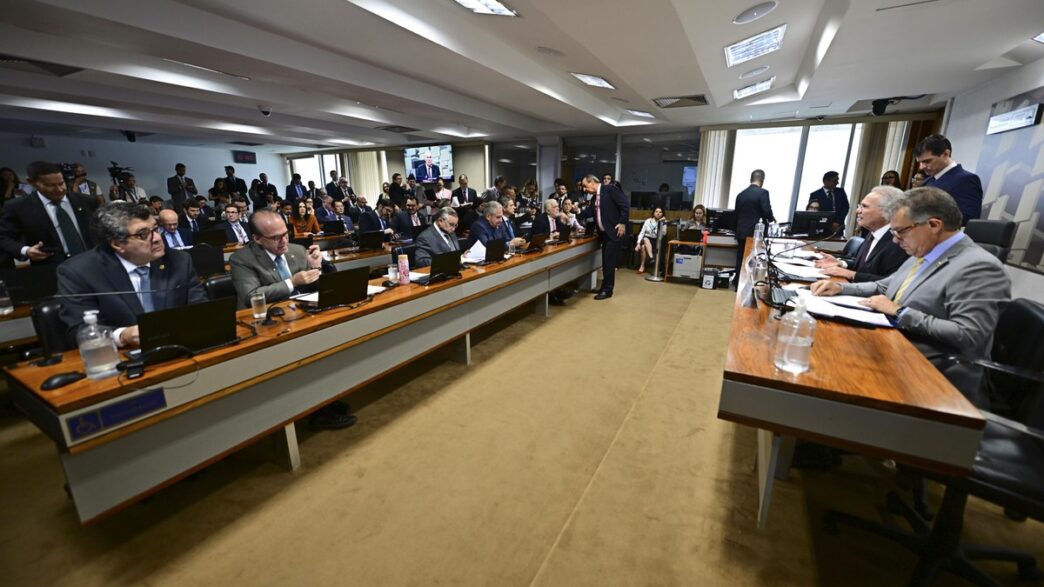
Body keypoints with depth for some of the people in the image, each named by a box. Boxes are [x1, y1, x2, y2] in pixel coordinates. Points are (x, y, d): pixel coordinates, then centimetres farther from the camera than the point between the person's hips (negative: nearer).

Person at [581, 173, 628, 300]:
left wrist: (622, 223, -17)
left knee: (609, 261, -6)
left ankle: (607, 290, 2)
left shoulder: (610, 189, -10)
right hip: (604, 233, 8)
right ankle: (606, 286, 22)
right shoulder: (594, 197, 14)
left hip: (614, 231, -8)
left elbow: (625, 204, -15)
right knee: (606, 261, 12)